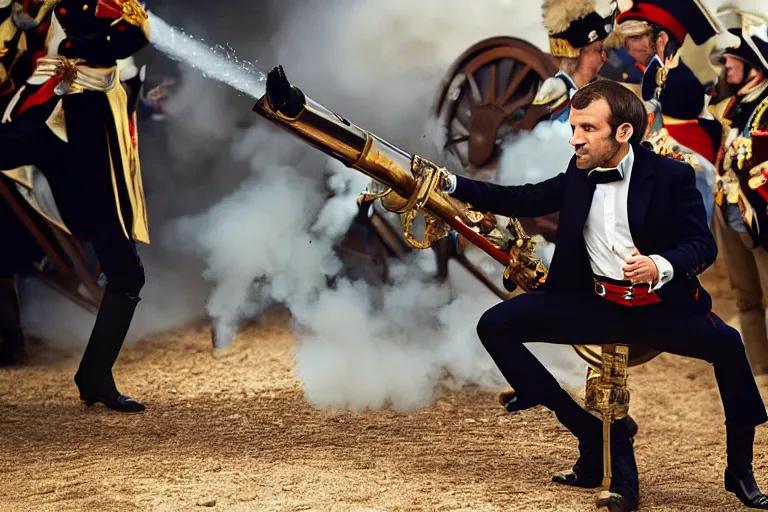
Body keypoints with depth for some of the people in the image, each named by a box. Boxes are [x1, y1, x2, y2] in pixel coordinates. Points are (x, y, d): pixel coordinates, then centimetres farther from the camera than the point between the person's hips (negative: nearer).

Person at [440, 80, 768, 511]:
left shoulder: (671, 175, -7)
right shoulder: (579, 176, 7)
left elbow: (704, 245, -10)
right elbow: (523, 201, 9)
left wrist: (660, 266, -30)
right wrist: (450, 184, -2)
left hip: (660, 306, -4)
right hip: (595, 302, 5)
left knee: (726, 343, -32)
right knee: (496, 326, -10)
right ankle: (593, 437, -5)